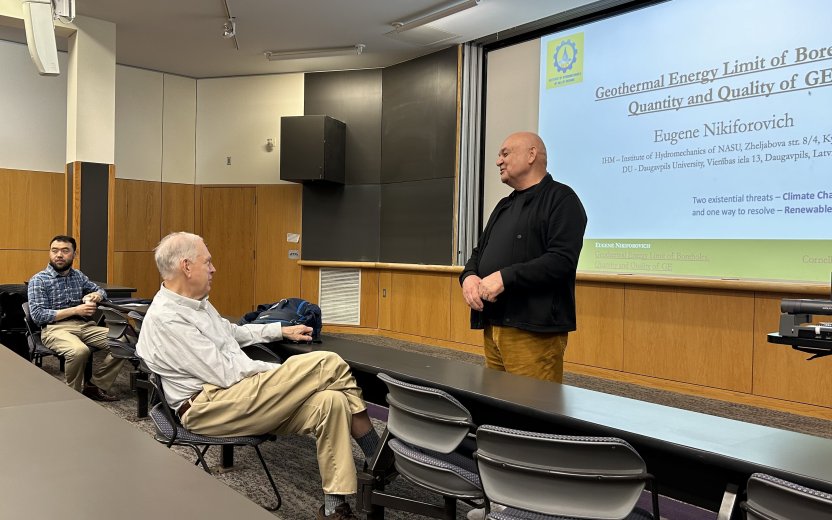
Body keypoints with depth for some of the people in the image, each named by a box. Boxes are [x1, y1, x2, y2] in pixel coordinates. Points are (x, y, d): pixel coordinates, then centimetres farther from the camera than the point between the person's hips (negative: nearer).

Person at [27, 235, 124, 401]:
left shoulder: (78, 275, 15)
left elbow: (100, 290, 29)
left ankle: (95, 386, -6)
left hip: (84, 325, 6)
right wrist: (75, 310, -14)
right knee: (79, 350, -38)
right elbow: (38, 315, -9)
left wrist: (96, 295, 3)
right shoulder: (38, 280, 0)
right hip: (55, 328, -5)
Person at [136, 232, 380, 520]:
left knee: (331, 401, -16)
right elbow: (227, 374, -17)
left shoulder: (196, 302, 16)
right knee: (327, 364, -21)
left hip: (239, 394, 10)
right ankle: (376, 453, -3)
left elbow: (232, 332, 35)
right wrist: (285, 374, -7)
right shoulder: (165, 318, -15)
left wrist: (282, 330, 30)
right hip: (209, 408, -10)